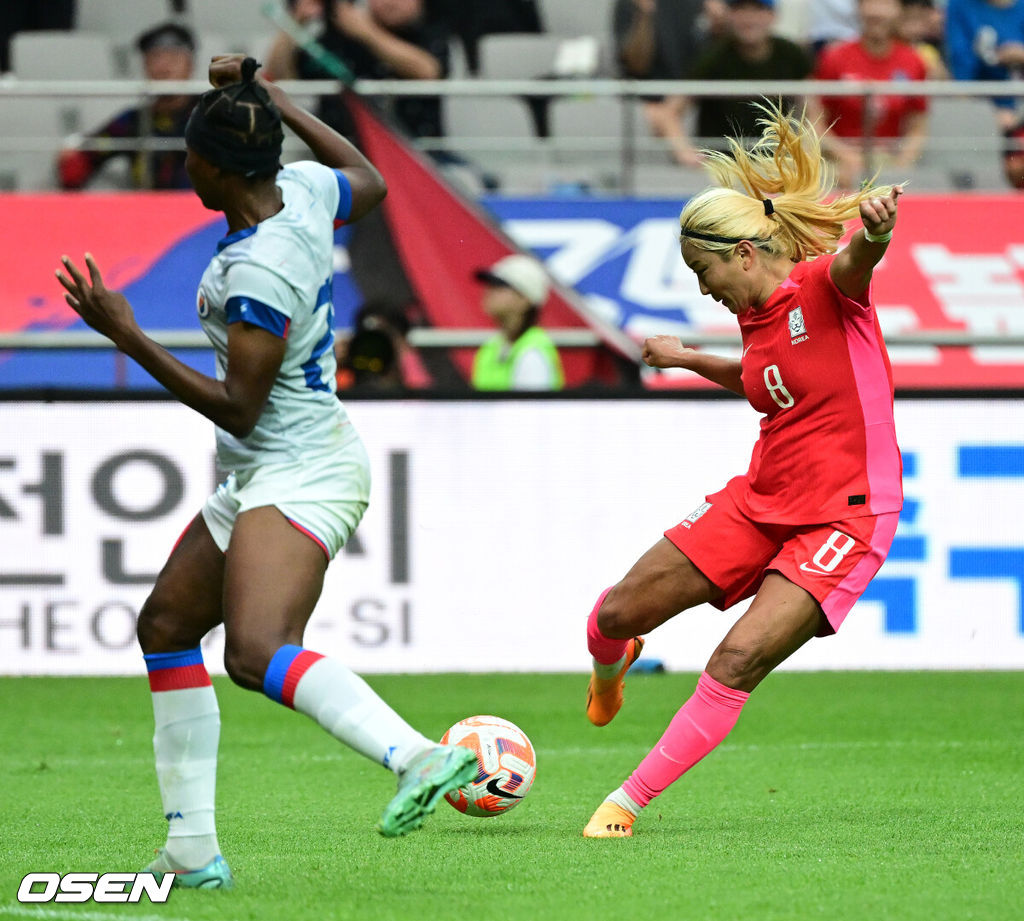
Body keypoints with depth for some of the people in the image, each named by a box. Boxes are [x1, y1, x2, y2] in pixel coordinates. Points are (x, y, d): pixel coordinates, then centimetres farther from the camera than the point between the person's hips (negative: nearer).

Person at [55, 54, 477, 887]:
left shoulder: (257, 272, -24)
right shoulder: (305, 190, 1)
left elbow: (238, 410, -20)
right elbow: (370, 182, 25)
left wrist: (129, 338, -21)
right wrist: (278, 104, 26)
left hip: (301, 475, -11)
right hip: (263, 479, 11)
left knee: (258, 655, -29)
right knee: (167, 624, 17)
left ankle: (420, 757, -43)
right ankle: (193, 849, 18)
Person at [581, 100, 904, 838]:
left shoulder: (823, 285, -14)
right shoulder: (754, 314, 8)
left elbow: (857, 259, -40)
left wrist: (874, 226, -63)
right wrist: (689, 361, 30)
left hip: (844, 518, -8)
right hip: (761, 501, 8)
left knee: (739, 660, -23)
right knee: (617, 614, 4)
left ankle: (629, 801, -11)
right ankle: (611, 668, 42)